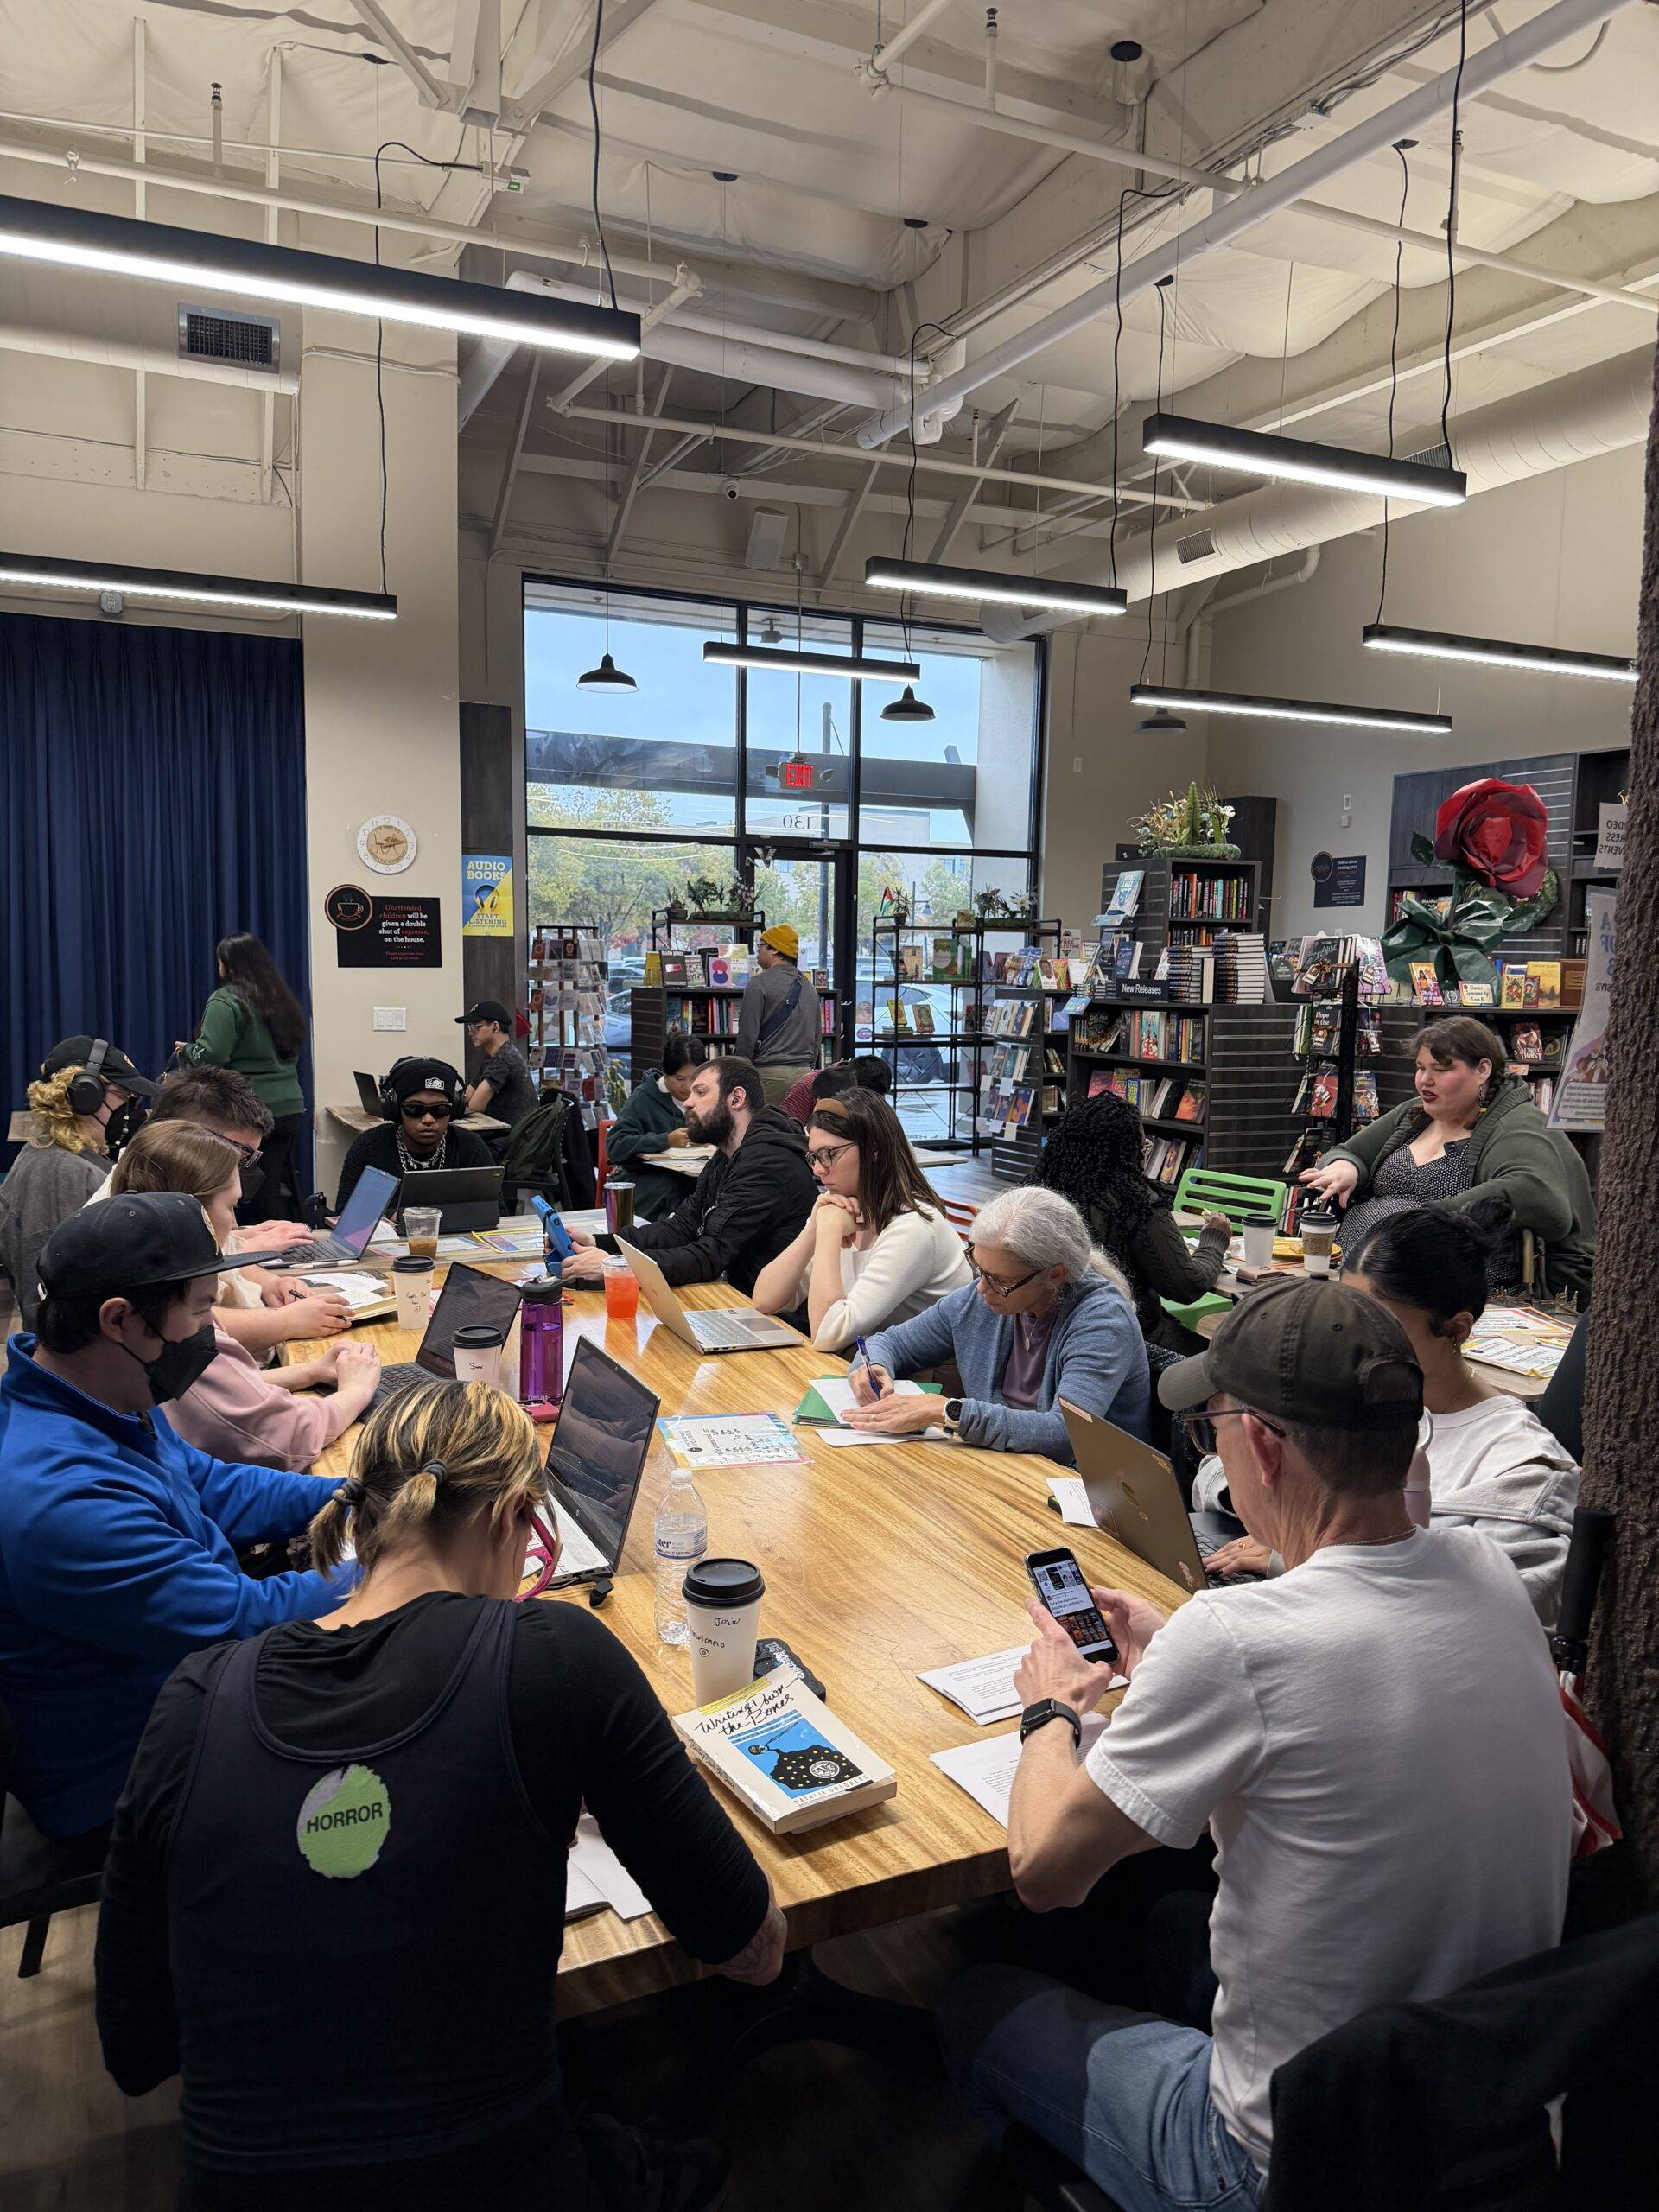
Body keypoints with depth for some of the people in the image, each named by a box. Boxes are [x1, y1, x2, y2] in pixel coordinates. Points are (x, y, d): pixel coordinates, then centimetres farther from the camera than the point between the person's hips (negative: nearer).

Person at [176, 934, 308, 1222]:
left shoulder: (226, 1001, -9)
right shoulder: (282, 1000, 14)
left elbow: (210, 1056, -17)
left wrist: (186, 1051, 4)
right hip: (291, 1108, 7)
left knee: (258, 1193, -3)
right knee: (281, 1185, 14)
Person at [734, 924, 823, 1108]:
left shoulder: (759, 984, -7)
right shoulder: (809, 987, 16)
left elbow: (747, 1036, -10)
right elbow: (817, 1038, 20)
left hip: (770, 1072, -7)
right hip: (804, 1072, 7)